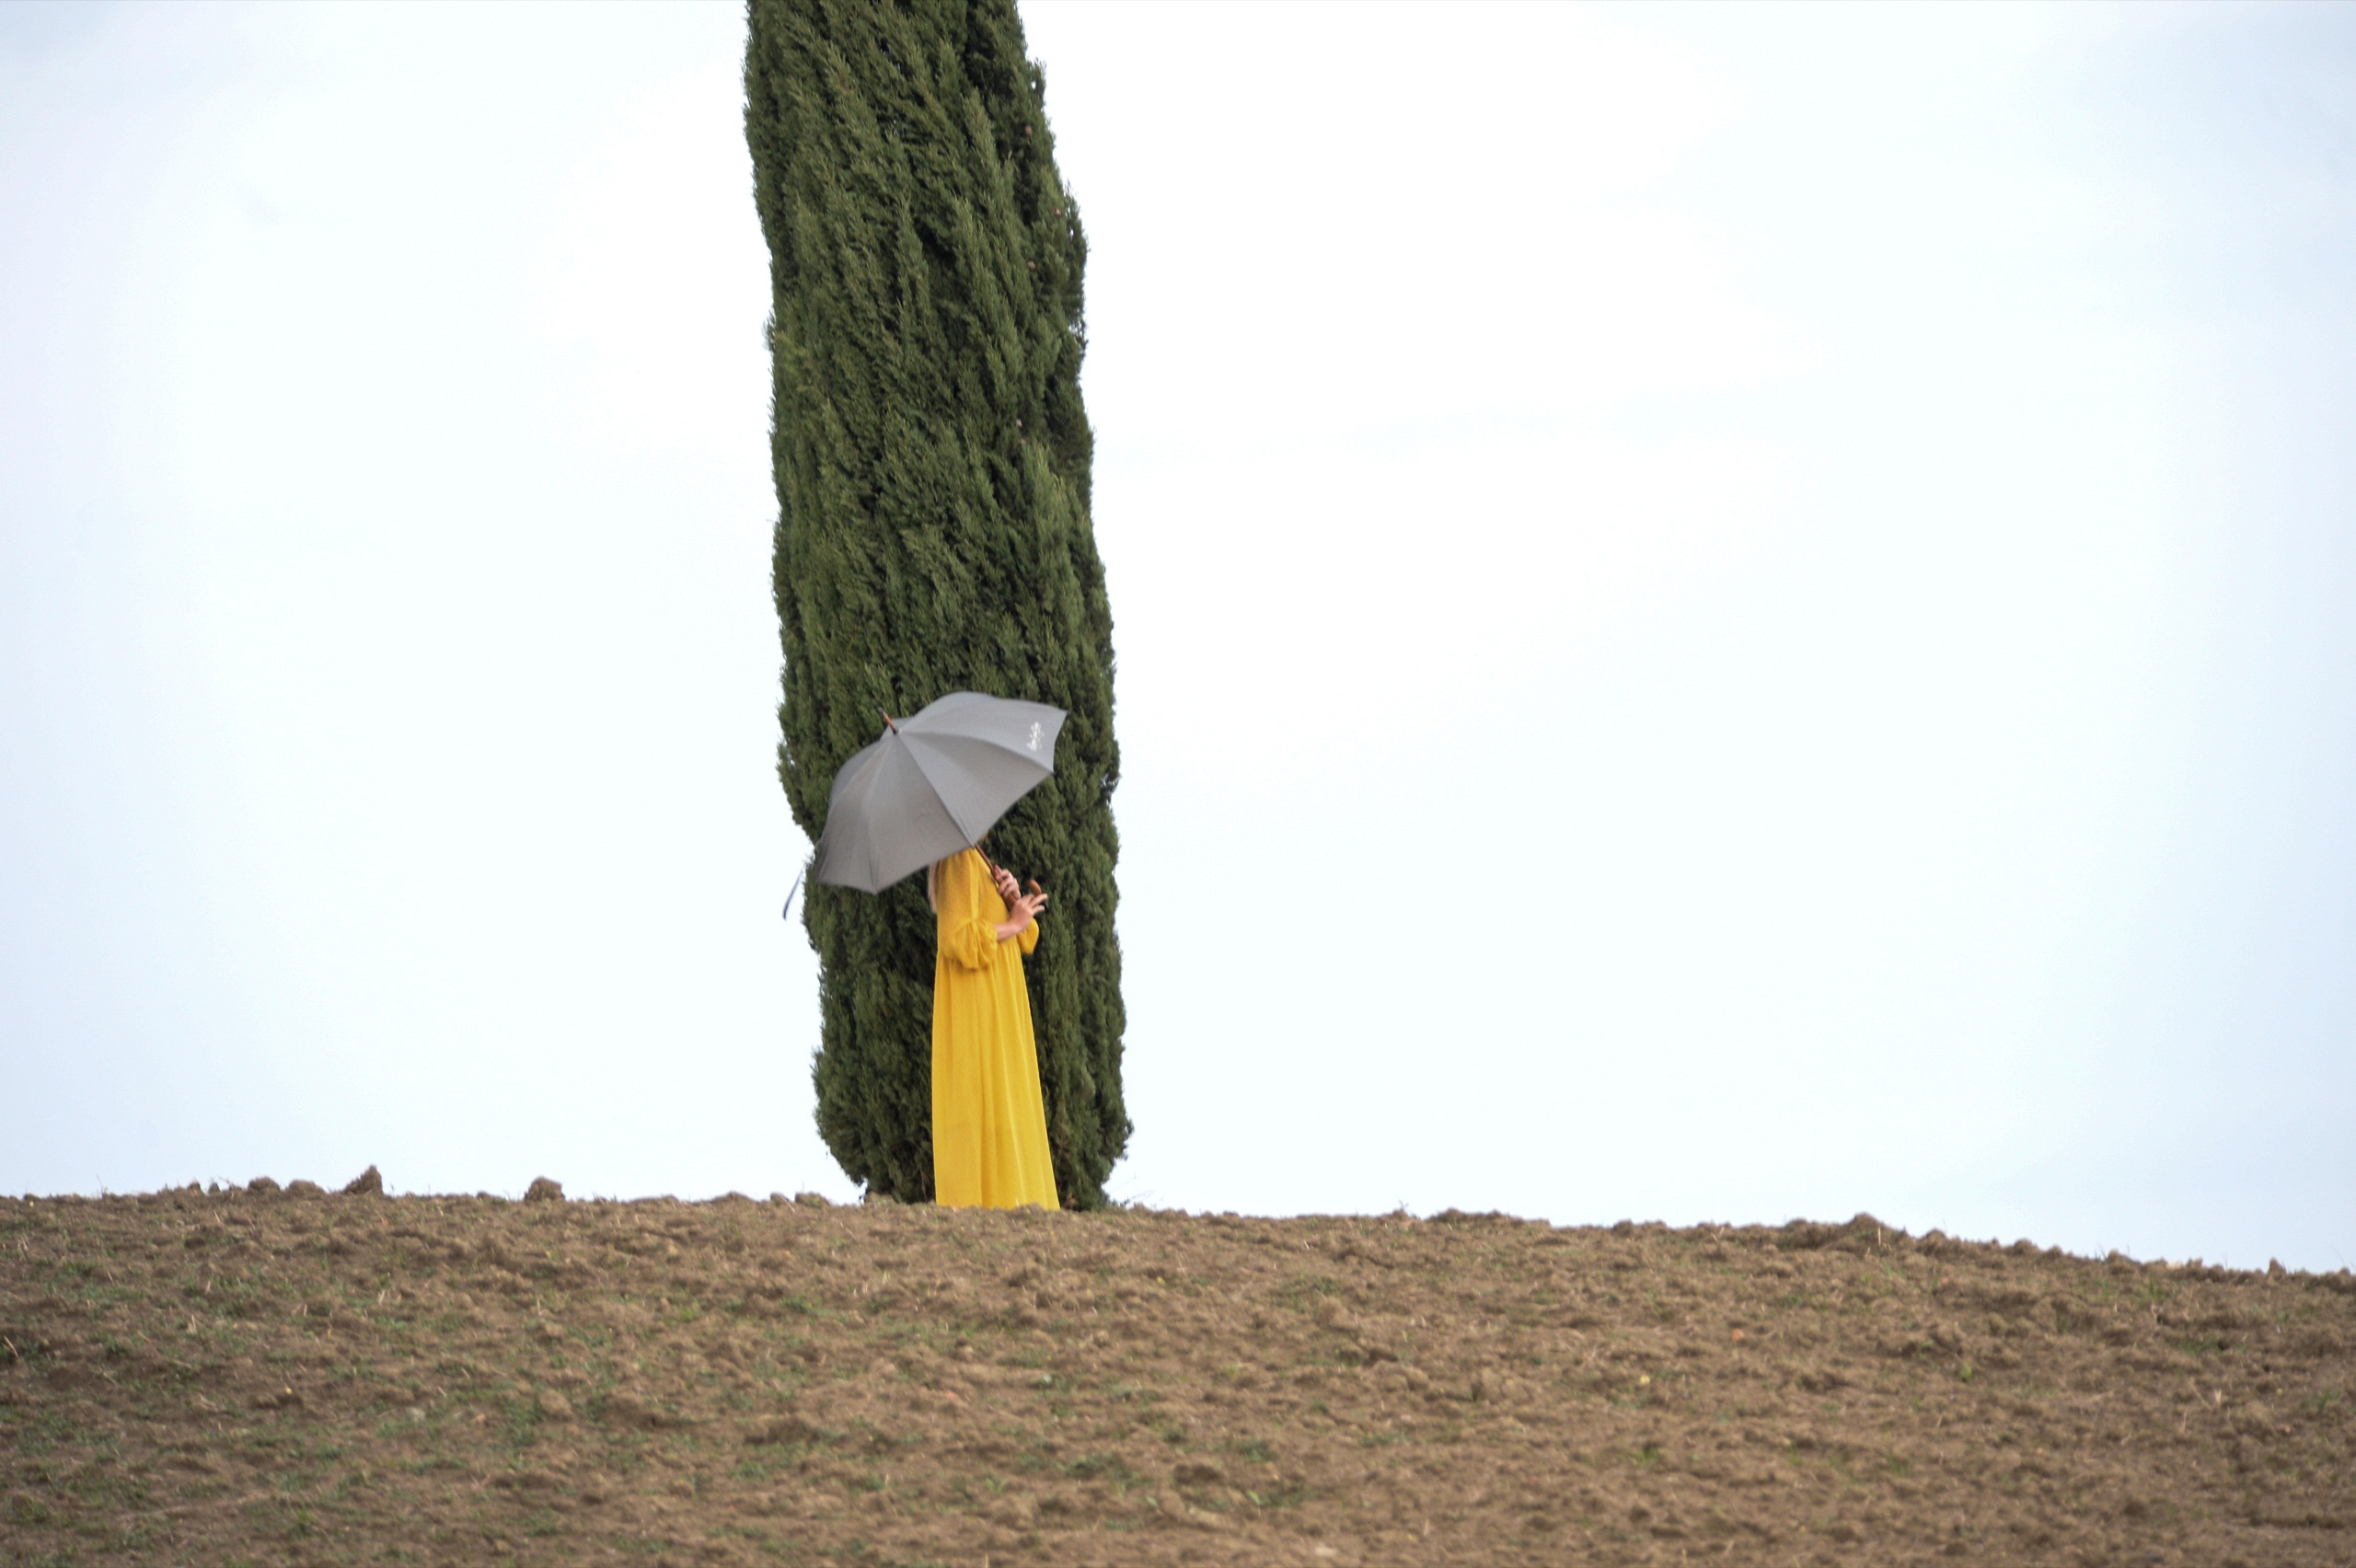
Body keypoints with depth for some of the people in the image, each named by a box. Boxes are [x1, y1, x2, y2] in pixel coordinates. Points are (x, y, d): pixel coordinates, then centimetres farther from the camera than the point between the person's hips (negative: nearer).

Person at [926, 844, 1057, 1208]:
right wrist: (1014, 924, -12)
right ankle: (980, 1203, -17)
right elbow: (959, 939, -22)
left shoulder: (977, 861, 20)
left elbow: (1026, 942, 19)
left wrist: (1013, 901, 0)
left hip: (999, 1009, 10)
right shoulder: (959, 863, -10)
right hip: (975, 1010, -10)